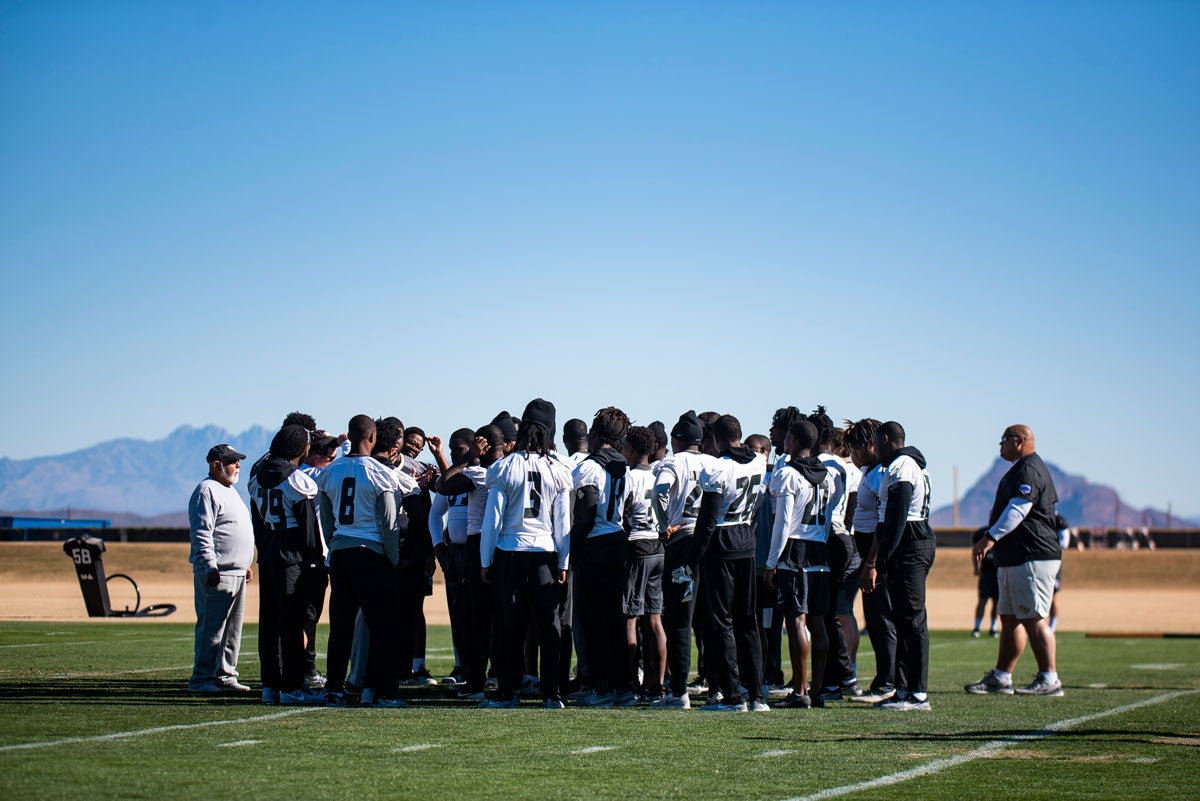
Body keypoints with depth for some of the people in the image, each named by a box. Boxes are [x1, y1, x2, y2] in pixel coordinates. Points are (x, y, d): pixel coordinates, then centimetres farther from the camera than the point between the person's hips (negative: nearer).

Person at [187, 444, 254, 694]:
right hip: (217, 575, -10)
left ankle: (225, 676, 17)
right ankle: (201, 678, -5)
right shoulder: (206, 491, -9)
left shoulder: (230, 491, 22)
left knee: (232, 629, 11)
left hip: (237, 573, 10)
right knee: (211, 627, -9)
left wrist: (246, 564, 25)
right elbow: (201, 534, -16)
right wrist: (210, 567, -22)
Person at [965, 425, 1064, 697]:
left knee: (1034, 619, -10)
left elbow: (1018, 509, -24)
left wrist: (991, 537, -29)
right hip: (1014, 558, 11)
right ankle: (1000, 677, 17)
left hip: (1032, 558, -11)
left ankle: (1049, 679, -8)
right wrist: (993, 541, 25)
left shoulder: (1029, 470, -13)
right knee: (1009, 619, 12)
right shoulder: (1020, 470, 22)